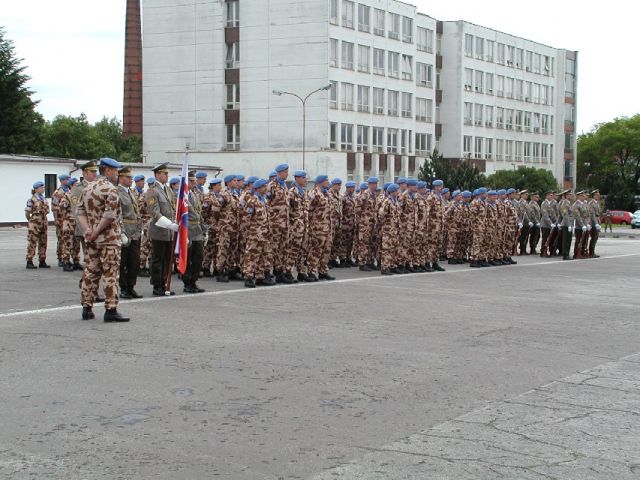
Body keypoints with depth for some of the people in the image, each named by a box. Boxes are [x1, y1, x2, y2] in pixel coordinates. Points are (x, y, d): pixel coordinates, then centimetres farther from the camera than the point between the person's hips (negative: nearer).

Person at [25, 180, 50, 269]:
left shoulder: (44, 199, 11)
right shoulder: (32, 200, -9)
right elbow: (27, 213, -5)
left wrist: (45, 220, 12)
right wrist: (31, 221, 4)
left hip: (43, 224, 7)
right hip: (35, 225, -7)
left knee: (43, 243, 9)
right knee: (32, 243, -4)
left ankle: (42, 261, 16)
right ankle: (29, 262, -1)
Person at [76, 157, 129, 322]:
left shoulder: (87, 188, 13)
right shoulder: (111, 189, -12)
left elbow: (80, 212, 7)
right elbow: (110, 216, -21)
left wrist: (88, 230, -5)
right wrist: (96, 232, -13)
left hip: (91, 240, 8)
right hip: (109, 239, -8)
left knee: (90, 272, 11)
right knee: (110, 274, -5)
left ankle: (87, 308, 14)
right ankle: (111, 310, -6)